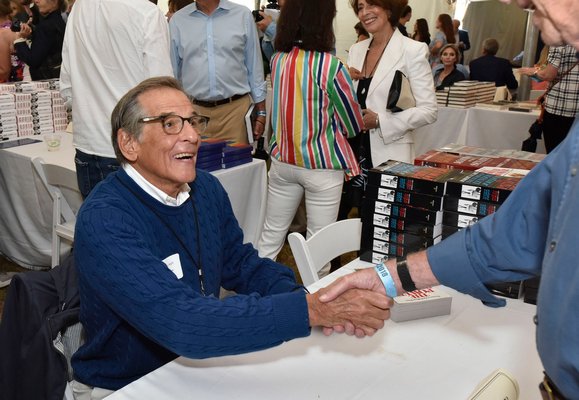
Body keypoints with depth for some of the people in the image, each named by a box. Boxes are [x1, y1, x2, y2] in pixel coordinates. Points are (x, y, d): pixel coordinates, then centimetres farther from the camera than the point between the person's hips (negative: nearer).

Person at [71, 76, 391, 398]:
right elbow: (181, 322, -32)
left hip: (199, 362, 6)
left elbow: (242, 264, 5)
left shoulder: (207, 189, -2)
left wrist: (312, 301, -14)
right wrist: (310, 311, -34)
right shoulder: (103, 221, -24)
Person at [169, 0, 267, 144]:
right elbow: (172, 71, 10)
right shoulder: (177, 20, 6)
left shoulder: (243, 15, 4)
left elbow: (255, 67, 7)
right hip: (193, 111, 1)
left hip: (235, 109, 0)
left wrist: (260, 113, 6)